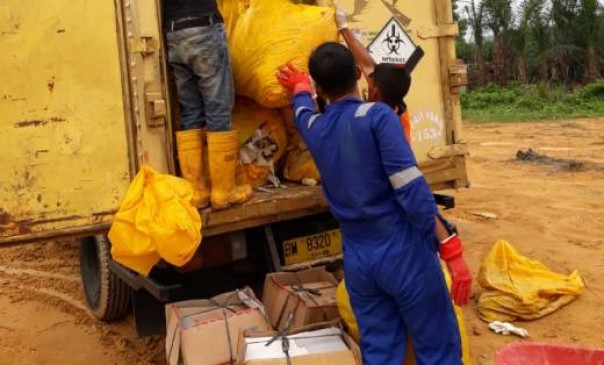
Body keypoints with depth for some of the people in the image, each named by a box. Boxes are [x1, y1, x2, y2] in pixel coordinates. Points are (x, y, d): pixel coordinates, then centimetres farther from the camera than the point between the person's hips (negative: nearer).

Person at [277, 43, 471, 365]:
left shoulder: (314, 127, 7)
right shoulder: (377, 116, -11)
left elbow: (302, 109, 33)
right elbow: (412, 190, -18)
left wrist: (300, 85, 54)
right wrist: (451, 249, -15)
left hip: (356, 259, 5)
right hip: (402, 250, -5)